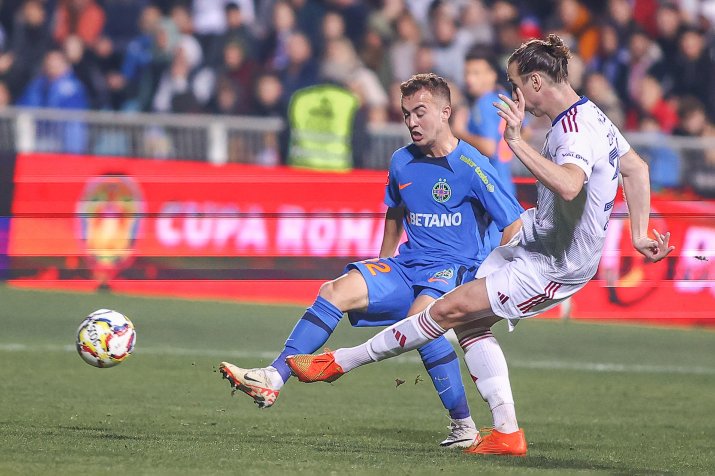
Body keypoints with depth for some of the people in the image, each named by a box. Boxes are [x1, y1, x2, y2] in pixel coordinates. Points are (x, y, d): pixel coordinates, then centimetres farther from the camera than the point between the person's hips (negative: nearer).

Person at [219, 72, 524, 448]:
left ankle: (464, 425, -27)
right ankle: (274, 378, -22)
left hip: (456, 268, -7)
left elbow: (514, 227, -11)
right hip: (407, 266, 7)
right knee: (336, 291, -14)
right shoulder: (402, 162, 9)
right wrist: (381, 274, 28)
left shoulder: (471, 167, -11)